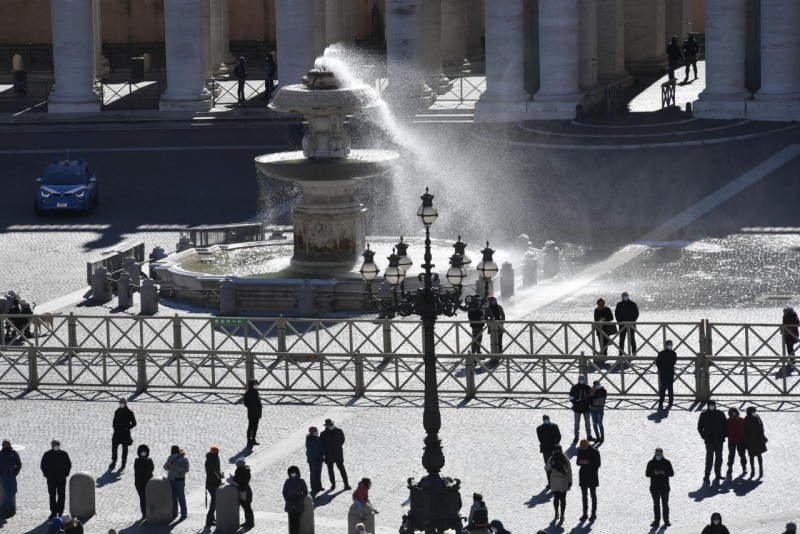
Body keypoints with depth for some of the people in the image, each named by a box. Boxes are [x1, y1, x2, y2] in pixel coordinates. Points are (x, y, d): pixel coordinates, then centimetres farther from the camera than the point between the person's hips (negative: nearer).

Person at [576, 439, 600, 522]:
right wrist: (580, 462, -17)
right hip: (583, 475, 4)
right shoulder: (580, 451, 1)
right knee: (584, 495, 8)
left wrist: (589, 462, -25)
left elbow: (598, 464, -11)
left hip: (592, 475, -4)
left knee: (593, 495, 5)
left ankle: (594, 513, 13)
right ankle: (585, 513, 14)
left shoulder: (595, 452, -12)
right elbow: (577, 462, 7)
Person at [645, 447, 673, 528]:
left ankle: (666, 520, 9)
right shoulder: (651, 463, 1)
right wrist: (654, 473, -21)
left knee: (665, 505, 3)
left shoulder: (667, 462, -1)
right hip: (654, 488, 1)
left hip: (665, 488, -1)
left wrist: (664, 473, -22)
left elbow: (672, 473, -2)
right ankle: (657, 520, 16)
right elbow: (647, 474, -2)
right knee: (656, 505, 9)